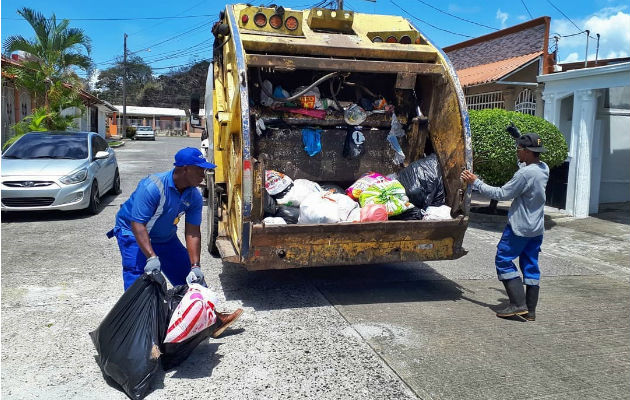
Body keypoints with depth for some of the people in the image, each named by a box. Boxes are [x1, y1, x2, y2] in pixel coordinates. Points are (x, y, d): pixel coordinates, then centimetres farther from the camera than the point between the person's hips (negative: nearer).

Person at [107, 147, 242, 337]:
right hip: (132, 232, -6)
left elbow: (193, 232, -14)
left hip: (165, 237, 6)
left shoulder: (194, 196, -14)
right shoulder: (152, 187, -33)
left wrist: (195, 266, -21)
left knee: (190, 277, 6)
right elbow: (137, 224, -34)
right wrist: (151, 257, -42)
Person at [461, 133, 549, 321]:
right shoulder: (544, 169, 5)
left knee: (504, 260, 2)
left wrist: (476, 183, -12)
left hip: (519, 228, -9)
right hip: (537, 228, 9)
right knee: (530, 265, 11)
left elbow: (501, 194, -19)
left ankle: (518, 303, -2)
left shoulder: (525, 174, -23)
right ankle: (530, 310, 16)